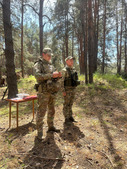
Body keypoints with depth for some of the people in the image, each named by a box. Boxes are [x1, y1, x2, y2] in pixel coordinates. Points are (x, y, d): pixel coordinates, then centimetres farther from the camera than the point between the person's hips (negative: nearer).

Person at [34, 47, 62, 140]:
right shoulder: (38, 65, -5)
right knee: (41, 112, -2)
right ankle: (40, 132, 9)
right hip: (43, 92, -7)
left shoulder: (51, 65, 16)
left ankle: (51, 126, 32)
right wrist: (51, 75, -28)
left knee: (51, 110, 16)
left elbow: (55, 78, 16)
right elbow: (38, 76, -22)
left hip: (52, 92, 7)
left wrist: (59, 75, -7)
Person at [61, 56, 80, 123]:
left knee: (70, 103, 14)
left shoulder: (73, 69, 12)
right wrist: (63, 91, -18)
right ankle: (66, 118, 12)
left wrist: (74, 89, 16)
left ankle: (70, 117, 25)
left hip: (73, 89, 7)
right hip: (67, 89, -7)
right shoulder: (64, 70, -12)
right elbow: (62, 81, -14)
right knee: (66, 104, 1)